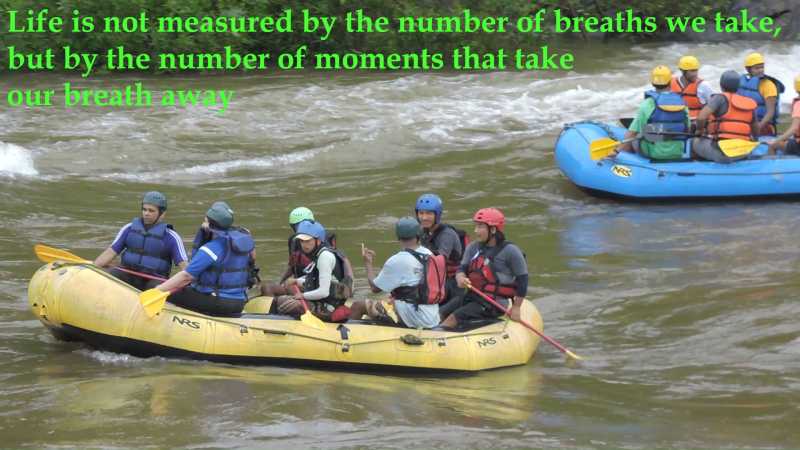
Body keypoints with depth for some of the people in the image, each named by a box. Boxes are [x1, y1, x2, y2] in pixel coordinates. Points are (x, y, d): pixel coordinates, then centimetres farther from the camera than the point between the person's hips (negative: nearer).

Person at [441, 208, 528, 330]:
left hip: (494, 303, -7)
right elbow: (462, 268, 6)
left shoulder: (510, 251, -9)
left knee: (452, 319, -24)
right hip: (471, 297, 7)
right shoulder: (473, 247, 9)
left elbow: (522, 278, -5)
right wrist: (460, 277, -20)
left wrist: (516, 308, -4)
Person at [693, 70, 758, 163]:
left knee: (696, 142, 20)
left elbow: (701, 117, -17)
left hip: (721, 152, -5)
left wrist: (700, 130, 3)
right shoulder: (750, 104, 9)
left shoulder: (721, 98, -7)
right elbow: (756, 132, 17)